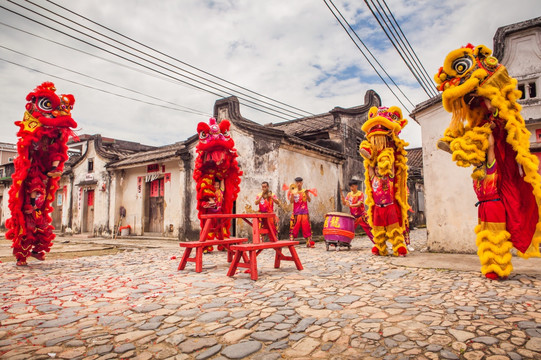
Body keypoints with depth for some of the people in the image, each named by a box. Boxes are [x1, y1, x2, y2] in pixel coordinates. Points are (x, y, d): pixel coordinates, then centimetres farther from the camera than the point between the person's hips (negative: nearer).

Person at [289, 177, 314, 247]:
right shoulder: (293, 192, 3)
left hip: (304, 213, 1)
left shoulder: (305, 191, 6)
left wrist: (306, 194, -21)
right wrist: (292, 195, -22)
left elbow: (309, 200, -5)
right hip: (296, 213, -1)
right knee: (294, 227, -3)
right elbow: (291, 201, -8)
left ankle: (309, 242, 9)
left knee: (306, 227, 2)